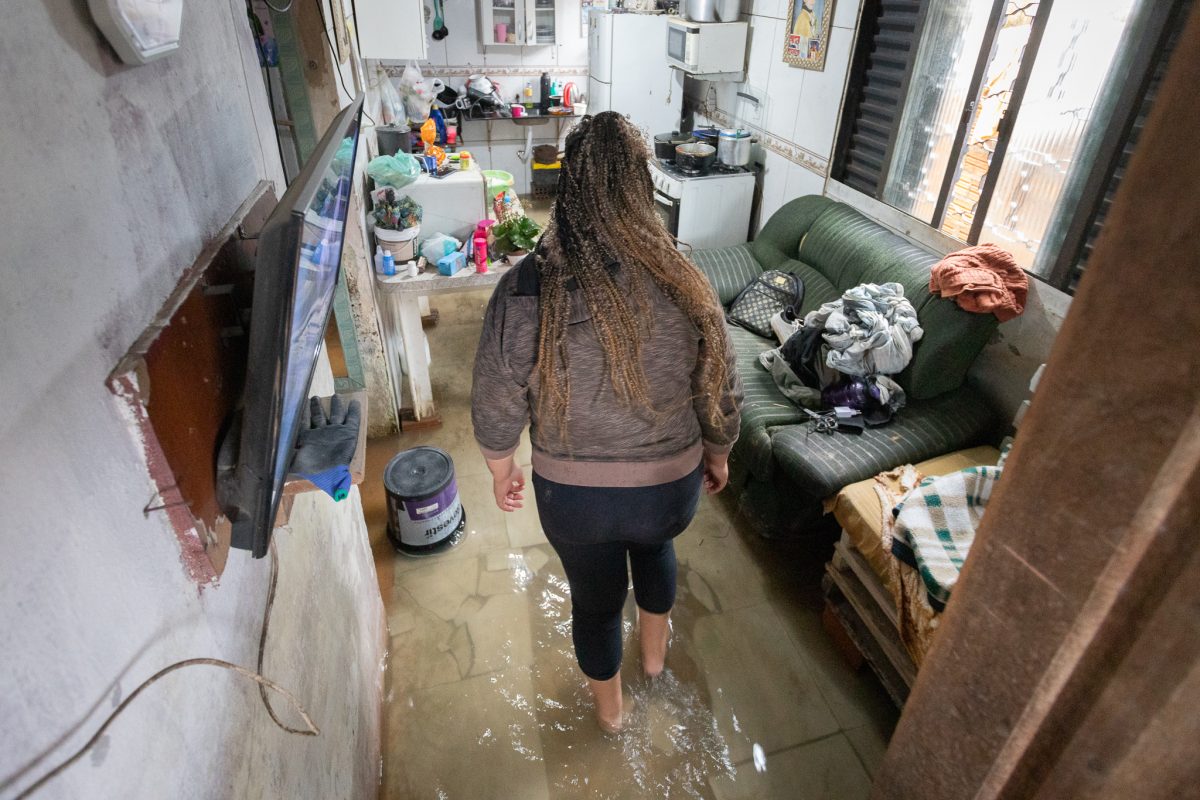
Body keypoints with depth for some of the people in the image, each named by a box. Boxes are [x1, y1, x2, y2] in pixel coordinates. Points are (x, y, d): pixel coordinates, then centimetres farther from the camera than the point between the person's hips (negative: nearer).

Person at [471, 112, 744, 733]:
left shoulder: (525, 289, -20)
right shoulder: (683, 284, -17)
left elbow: (495, 406, -11)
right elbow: (719, 395, -6)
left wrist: (502, 472, 8)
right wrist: (718, 456, 14)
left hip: (571, 496, -1)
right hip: (670, 488, 2)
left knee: (595, 597, 26)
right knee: (654, 542, 35)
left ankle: (609, 707, 53)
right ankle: (654, 651, 60)